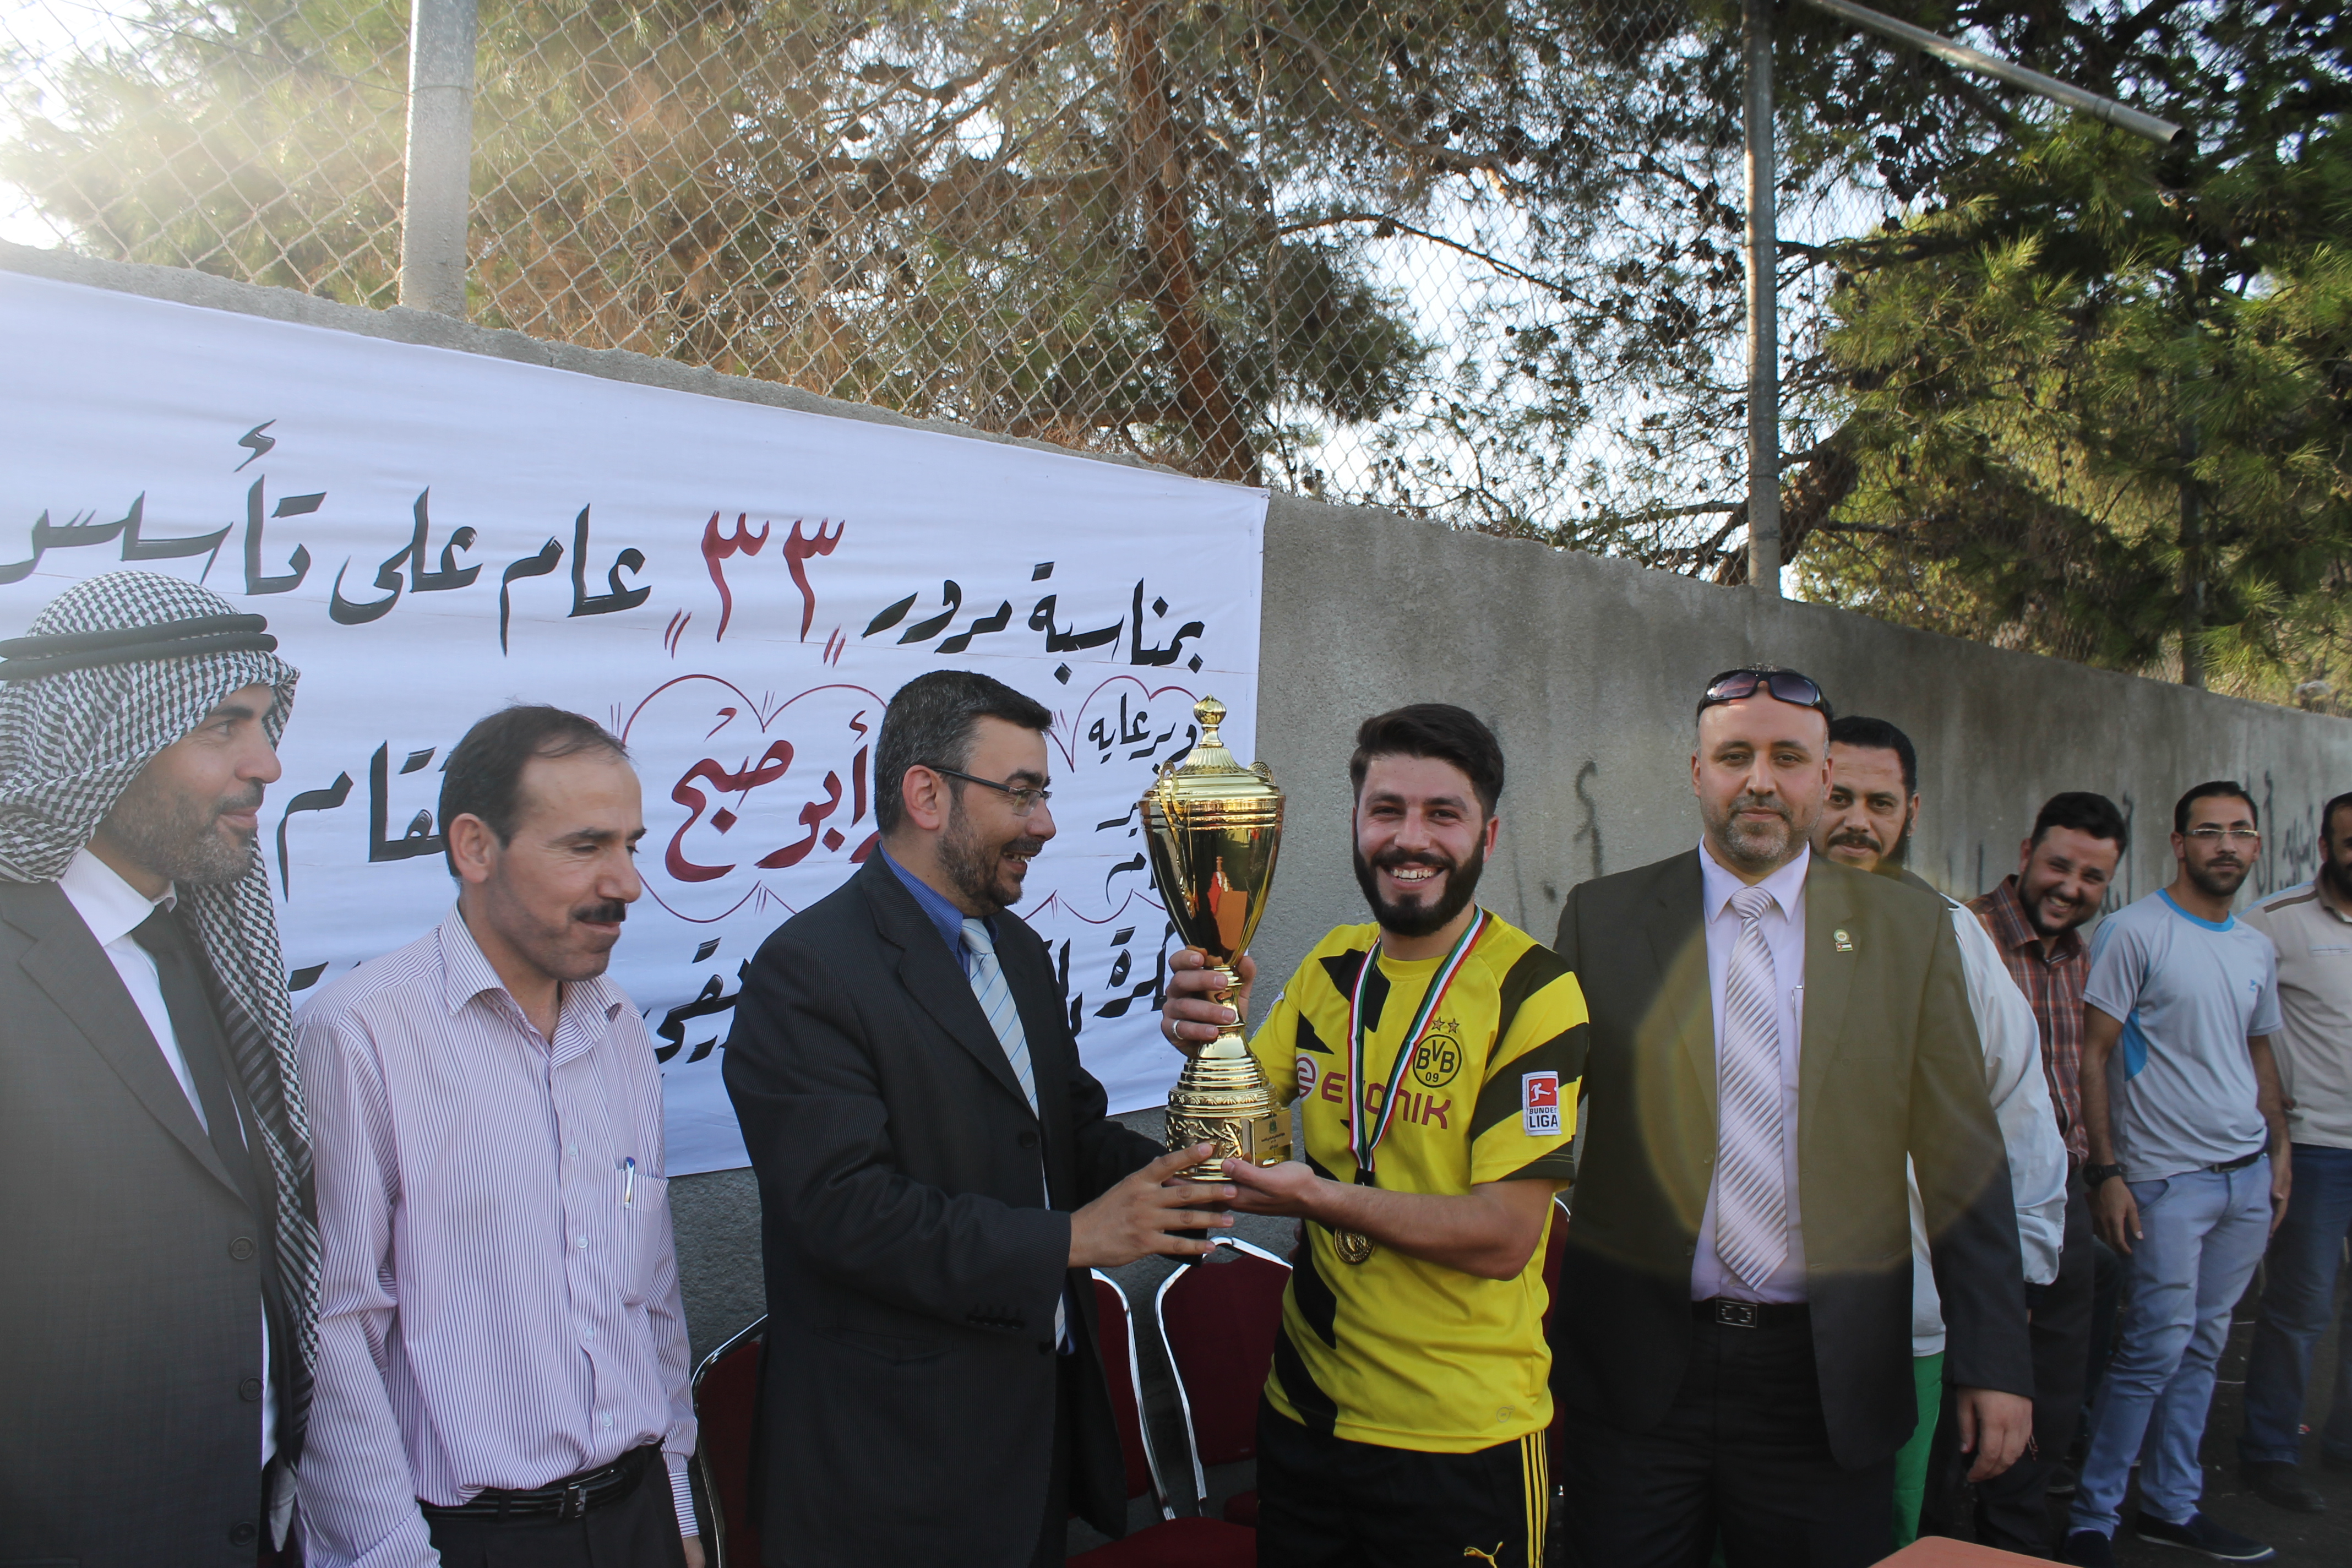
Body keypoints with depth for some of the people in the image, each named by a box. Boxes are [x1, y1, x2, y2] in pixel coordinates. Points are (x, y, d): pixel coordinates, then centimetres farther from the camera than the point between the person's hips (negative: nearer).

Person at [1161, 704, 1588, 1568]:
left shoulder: (1533, 992, -15)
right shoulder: (1330, 967, 3)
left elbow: (1505, 1237, -19)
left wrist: (1317, 1196, -28)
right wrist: (1207, 1037, -18)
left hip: (1461, 1440, -5)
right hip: (1302, 1409, 5)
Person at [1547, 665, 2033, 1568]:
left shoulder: (1910, 931, 2)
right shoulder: (1601, 918, 1)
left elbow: (1963, 1162, 3)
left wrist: (1993, 1359, 0)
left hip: (1830, 1381, 1)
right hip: (1635, 1373, 0)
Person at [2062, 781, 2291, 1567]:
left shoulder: (2258, 949, 13)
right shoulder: (2134, 932, -9)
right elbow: (2093, 1055, -11)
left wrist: (2279, 1154, 13)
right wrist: (2105, 1173, -15)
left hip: (2248, 1178, 6)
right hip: (2166, 1178, -6)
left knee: (2202, 1346, 11)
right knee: (2156, 1349, -6)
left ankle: (2172, 1504, 23)